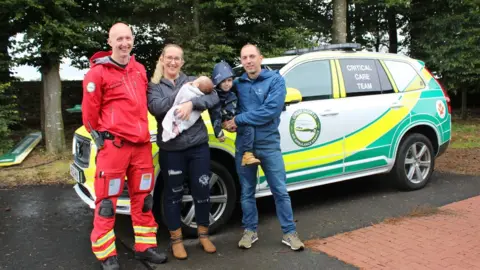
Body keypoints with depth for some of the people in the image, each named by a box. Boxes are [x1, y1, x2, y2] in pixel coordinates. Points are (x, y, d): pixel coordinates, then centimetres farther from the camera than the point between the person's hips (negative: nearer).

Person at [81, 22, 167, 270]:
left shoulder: (139, 69, 13)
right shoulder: (98, 72, -7)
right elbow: (90, 111, -4)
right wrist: (101, 136, 2)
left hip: (141, 144, 6)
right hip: (113, 145, -6)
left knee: (143, 198, 12)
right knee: (107, 201, 1)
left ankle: (145, 246, 25)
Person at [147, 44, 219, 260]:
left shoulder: (192, 80, 7)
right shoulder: (154, 85, 4)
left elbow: (213, 97, -7)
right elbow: (155, 108, -16)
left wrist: (191, 103, -24)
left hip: (198, 145, 2)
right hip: (171, 149, -1)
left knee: (202, 191, 8)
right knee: (173, 194, 9)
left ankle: (203, 235, 27)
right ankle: (176, 239, 25)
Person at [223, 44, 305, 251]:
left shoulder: (275, 80, -6)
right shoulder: (237, 84, 6)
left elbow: (271, 110, -19)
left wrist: (238, 120, -18)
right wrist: (228, 122, -10)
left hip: (269, 144, -3)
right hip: (243, 145, 3)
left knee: (280, 191, 5)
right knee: (247, 191, 12)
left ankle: (289, 232, 18)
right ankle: (250, 230, 27)